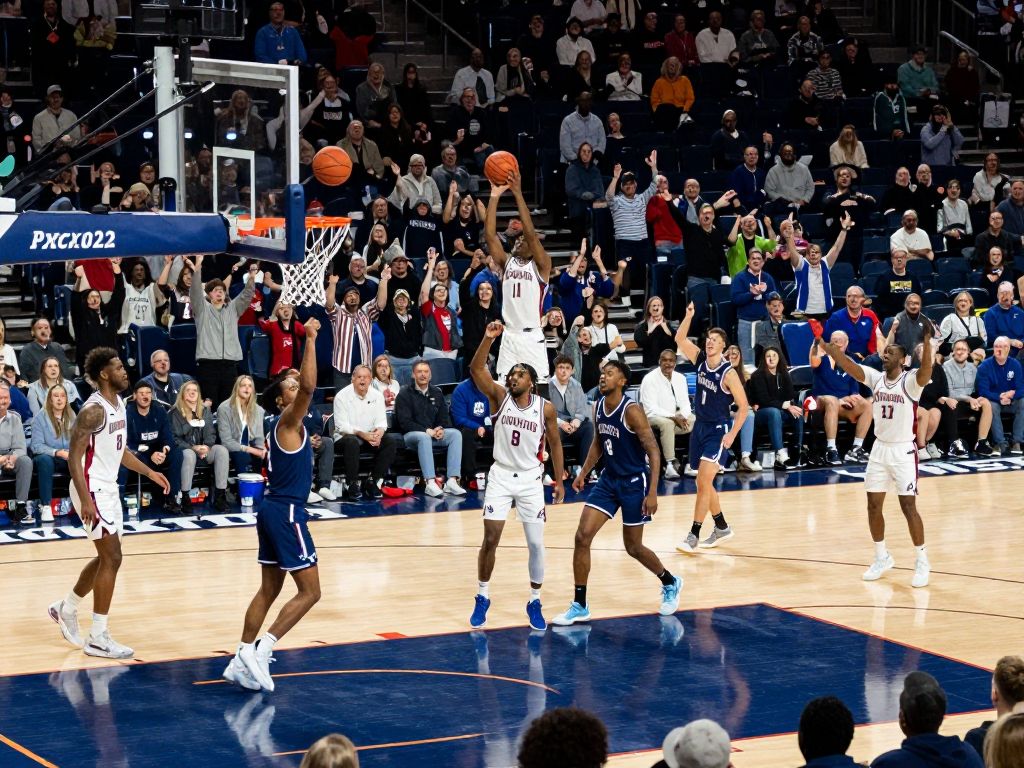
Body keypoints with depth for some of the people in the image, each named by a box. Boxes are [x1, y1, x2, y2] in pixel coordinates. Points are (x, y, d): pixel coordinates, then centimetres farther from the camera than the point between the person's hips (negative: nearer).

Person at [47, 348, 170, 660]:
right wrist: (85, 500, -29)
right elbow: (74, 457, -22)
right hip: (92, 489, -10)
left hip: (109, 488, 10)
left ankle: (66, 609, 35)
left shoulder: (119, 403, 9)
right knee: (112, 558, -10)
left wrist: (149, 472, 15)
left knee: (107, 557, 17)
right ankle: (98, 638, -5)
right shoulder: (94, 410, -20)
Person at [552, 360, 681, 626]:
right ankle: (580, 606, 0)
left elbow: (653, 451, -20)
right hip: (609, 479, 6)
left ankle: (670, 584, 35)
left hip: (634, 483, -6)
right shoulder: (598, 407, 1)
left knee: (633, 547, 6)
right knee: (582, 536, -7)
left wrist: (652, 492, -25)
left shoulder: (631, 410, -20)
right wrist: (584, 472, 11)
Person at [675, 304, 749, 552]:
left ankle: (694, 536, -14)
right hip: (700, 427, 7)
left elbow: (743, 406, -12)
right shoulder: (700, 360, 1)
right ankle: (722, 527, 30)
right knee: (704, 483, 13)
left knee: (703, 481, -15)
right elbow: (680, 339, -3)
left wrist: (732, 435, -18)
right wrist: (689, 316, -16)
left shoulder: (728, 373, -16)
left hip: (718, 430, -7)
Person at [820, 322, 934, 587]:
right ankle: (882, 558, 23)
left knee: (908, 506, -6)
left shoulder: (910, 381, -14)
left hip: (903, 451, -6)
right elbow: (849, 366, -9)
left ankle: (922, 561, 6)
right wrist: (826, 346, -22)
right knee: (874, 505, 8)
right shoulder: (876, 378, 2)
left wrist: (926, 343, -52)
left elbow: (926, 370, -35)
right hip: (879, 449, 6)